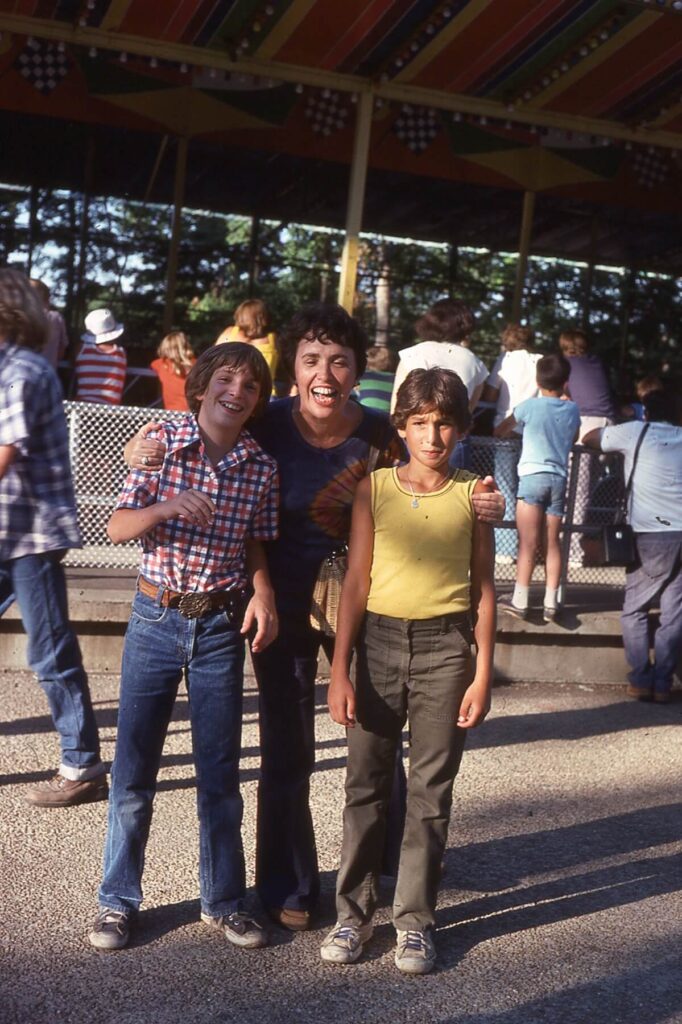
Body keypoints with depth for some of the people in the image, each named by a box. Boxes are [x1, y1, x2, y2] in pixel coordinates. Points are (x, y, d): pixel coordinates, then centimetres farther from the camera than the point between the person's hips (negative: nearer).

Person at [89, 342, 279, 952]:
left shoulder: (262, 468, -3)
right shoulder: (161, 442, -6)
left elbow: (255, 548, 5)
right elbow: (118, 528, -8)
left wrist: (262, 592, -14)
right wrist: (166, 507, -26)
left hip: (222, 627, 1)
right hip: (155, 620, -1)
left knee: (220, 773, 10)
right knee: (134, 769, 7)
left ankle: (224, 902, 26)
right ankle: (118, 901, 24)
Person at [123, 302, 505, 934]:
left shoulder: (378, 435, -13)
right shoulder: (266, 425, -15)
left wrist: (475, 511, -21)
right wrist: (143, 450, -23)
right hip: (283, 604, 0)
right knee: (286, 749, 12)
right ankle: (288, 887, 33)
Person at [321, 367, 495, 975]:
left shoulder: (472, 493, 1)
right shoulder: (374, 488, 1)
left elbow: (483, 589, 4)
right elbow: (356, 582, 1)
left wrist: (482, 676, -1)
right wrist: (340, 672, -3)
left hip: (444, 647, 0)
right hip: (378, 638, 1)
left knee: (431, 789, 6)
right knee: (366, 783, 7)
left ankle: (415, 919, 20)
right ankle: (354, 913, 20)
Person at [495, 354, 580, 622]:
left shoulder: (530, 406, -3)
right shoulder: (572, 409, 7)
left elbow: (499, 431, 9)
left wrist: (505, 431, 29)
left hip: (533, 476, -3)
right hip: (559, 478, 3)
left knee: (528, 543, -3)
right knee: (552, 542, 8)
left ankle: (519, 601, -4)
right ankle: (550, 603, 7)